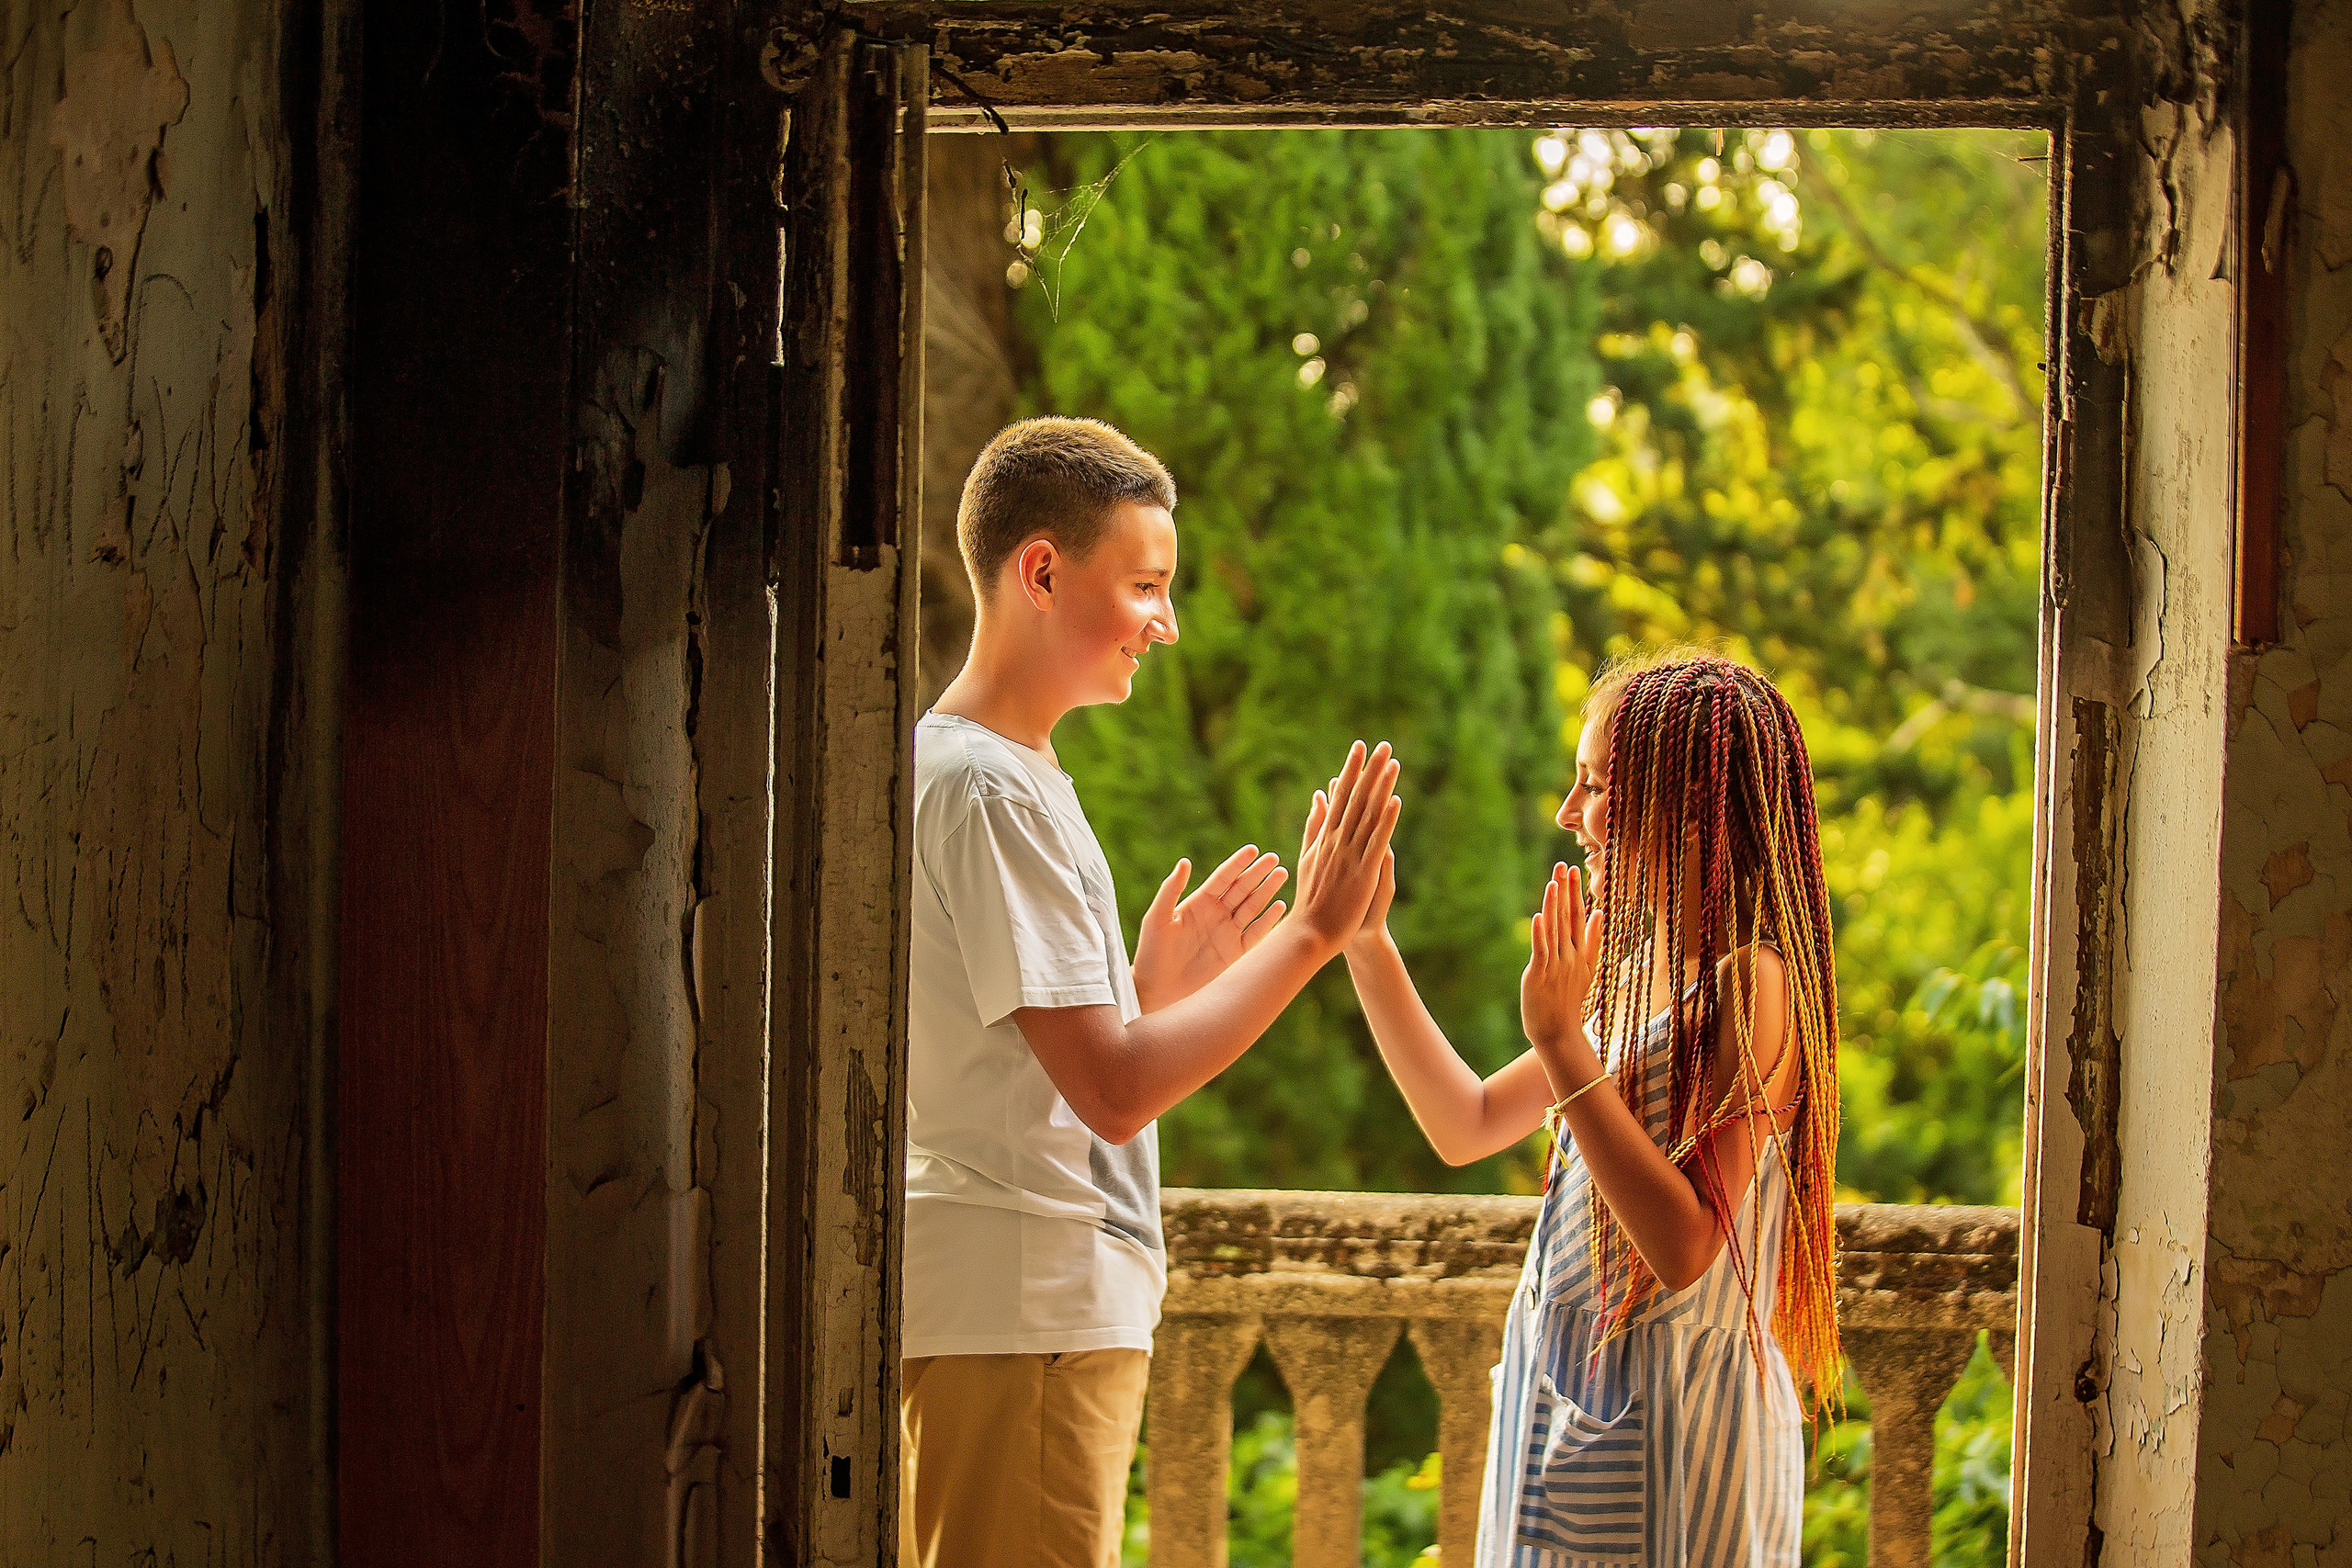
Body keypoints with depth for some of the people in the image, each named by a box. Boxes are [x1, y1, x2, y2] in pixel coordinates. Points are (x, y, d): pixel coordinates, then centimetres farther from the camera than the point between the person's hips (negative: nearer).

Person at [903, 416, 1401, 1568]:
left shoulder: (988, 770, 17)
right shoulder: (987, 787, -14)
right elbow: (1113, 1090, -18)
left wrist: (1155, 989, 12)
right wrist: (1314, 932, -14)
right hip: (1027, 1310, -10)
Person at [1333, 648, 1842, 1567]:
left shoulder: (1749, 983, -17)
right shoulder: (1639, 972, 10)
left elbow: (1686, 1248, -24)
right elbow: (1466, 1126, 17)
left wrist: (1562, 1042, -24)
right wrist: (1367, 942, 15)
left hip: (1668, 1417, -8)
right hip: (1568, 1398, 8)